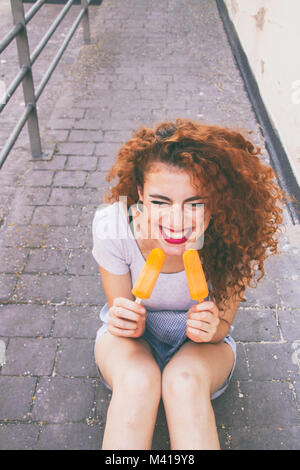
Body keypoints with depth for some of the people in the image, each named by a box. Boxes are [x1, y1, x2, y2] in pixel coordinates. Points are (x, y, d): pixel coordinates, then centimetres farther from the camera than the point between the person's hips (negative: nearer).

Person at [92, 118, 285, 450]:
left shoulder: (233, 236, -26)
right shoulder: (112, 225, -26)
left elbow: (222, 327, -12)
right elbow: (124, 321, -13)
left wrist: (212, 329, -34)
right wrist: (128, 324, -35)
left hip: (203, 347, 0)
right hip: (133, 339, 1)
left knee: (184, 382, -33)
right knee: (138, 380, -32)